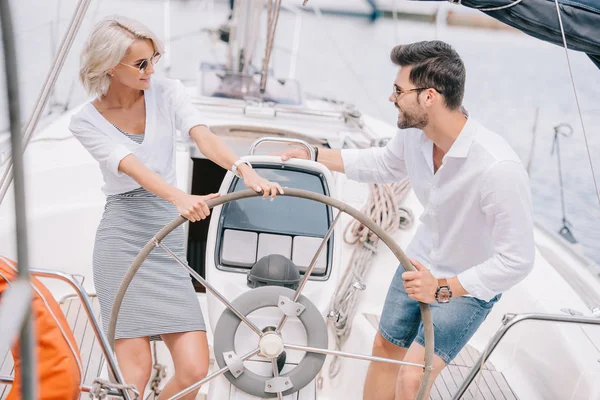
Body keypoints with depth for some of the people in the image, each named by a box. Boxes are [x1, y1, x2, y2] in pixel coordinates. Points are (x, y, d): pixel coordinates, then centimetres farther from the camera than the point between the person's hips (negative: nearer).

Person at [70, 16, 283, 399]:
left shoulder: (167, 92, 6)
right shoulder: (86, 122, 0)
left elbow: (203, 136, -13)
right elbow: (134, 169, -18)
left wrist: (245, 169, -33)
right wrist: (181, 198, -37)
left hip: (168, 239, 3)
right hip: (121, 238, -3)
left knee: (195, 369, -6)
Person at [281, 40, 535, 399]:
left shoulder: (498, 167, -38)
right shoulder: (414, 134, -18)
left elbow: (517, 260, -30)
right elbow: (383, 165, 7)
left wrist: (443, 288, -28)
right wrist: (314, 155, 7)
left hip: (469, 287, -6)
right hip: (420, 263, 6)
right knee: (386, 348, 19)